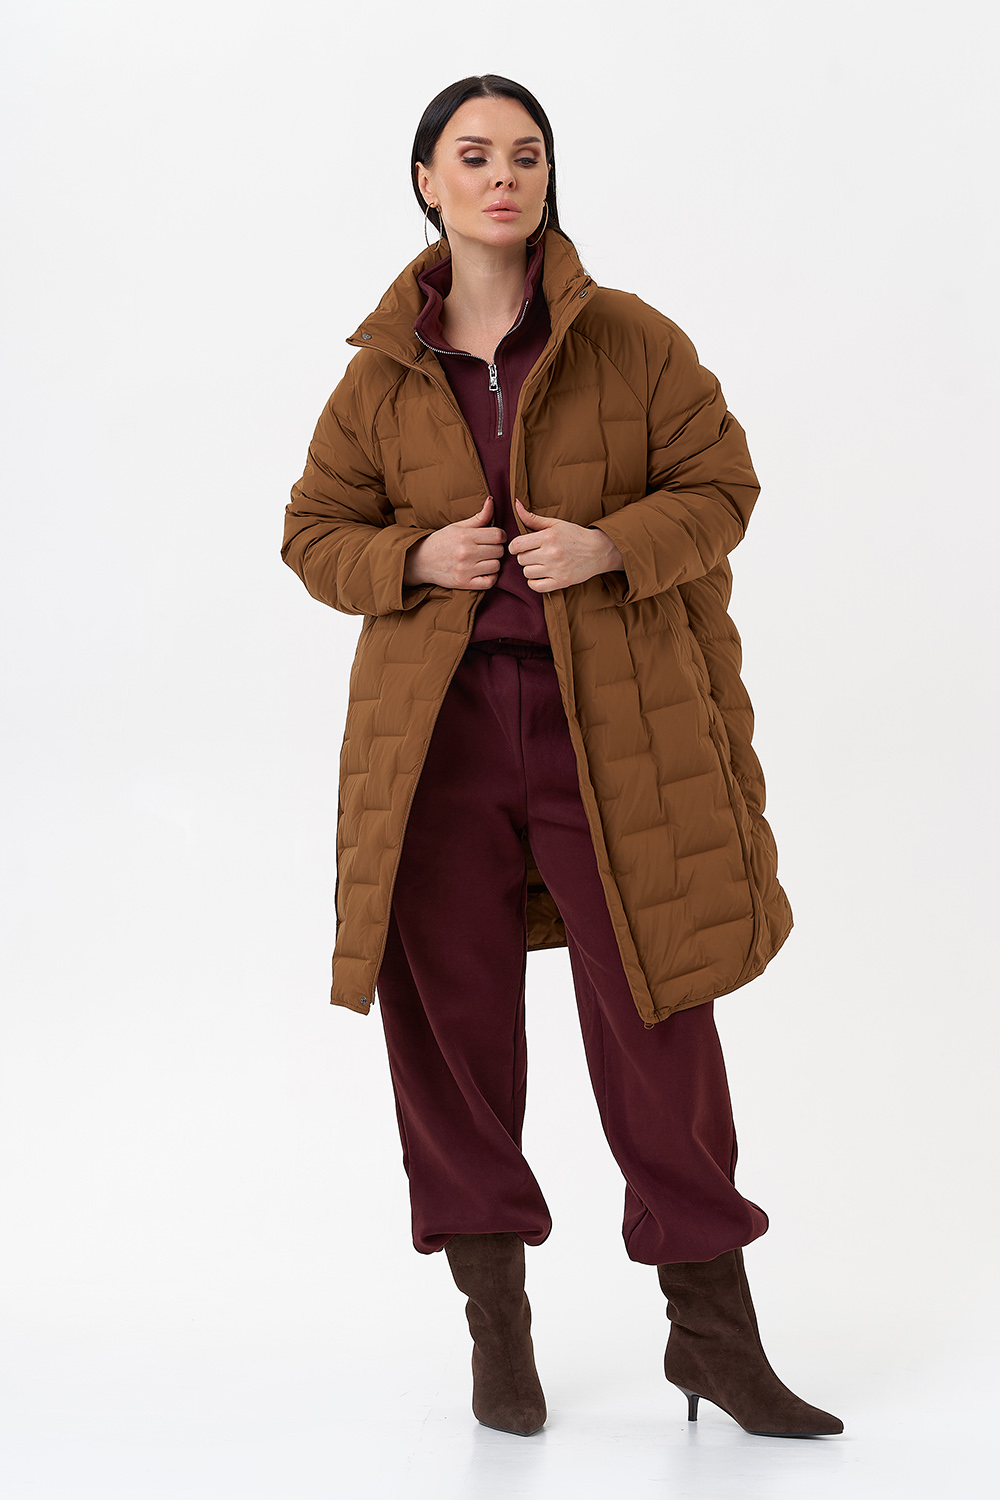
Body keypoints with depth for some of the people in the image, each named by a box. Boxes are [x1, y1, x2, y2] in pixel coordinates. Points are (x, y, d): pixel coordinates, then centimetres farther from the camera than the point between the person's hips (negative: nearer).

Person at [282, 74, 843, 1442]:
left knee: (657, 1020, 0)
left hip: (614, 725, -1)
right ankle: (498, 1328, 21)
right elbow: (314, 531, 12)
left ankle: (713, 1327, 14)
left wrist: (615, 545, -14)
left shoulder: (632, 341, 1)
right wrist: (414, 559, -9)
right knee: (452, 1019, 5)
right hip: (439, 727, 2)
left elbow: (722, 483, 4)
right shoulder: (382, 371, 5)